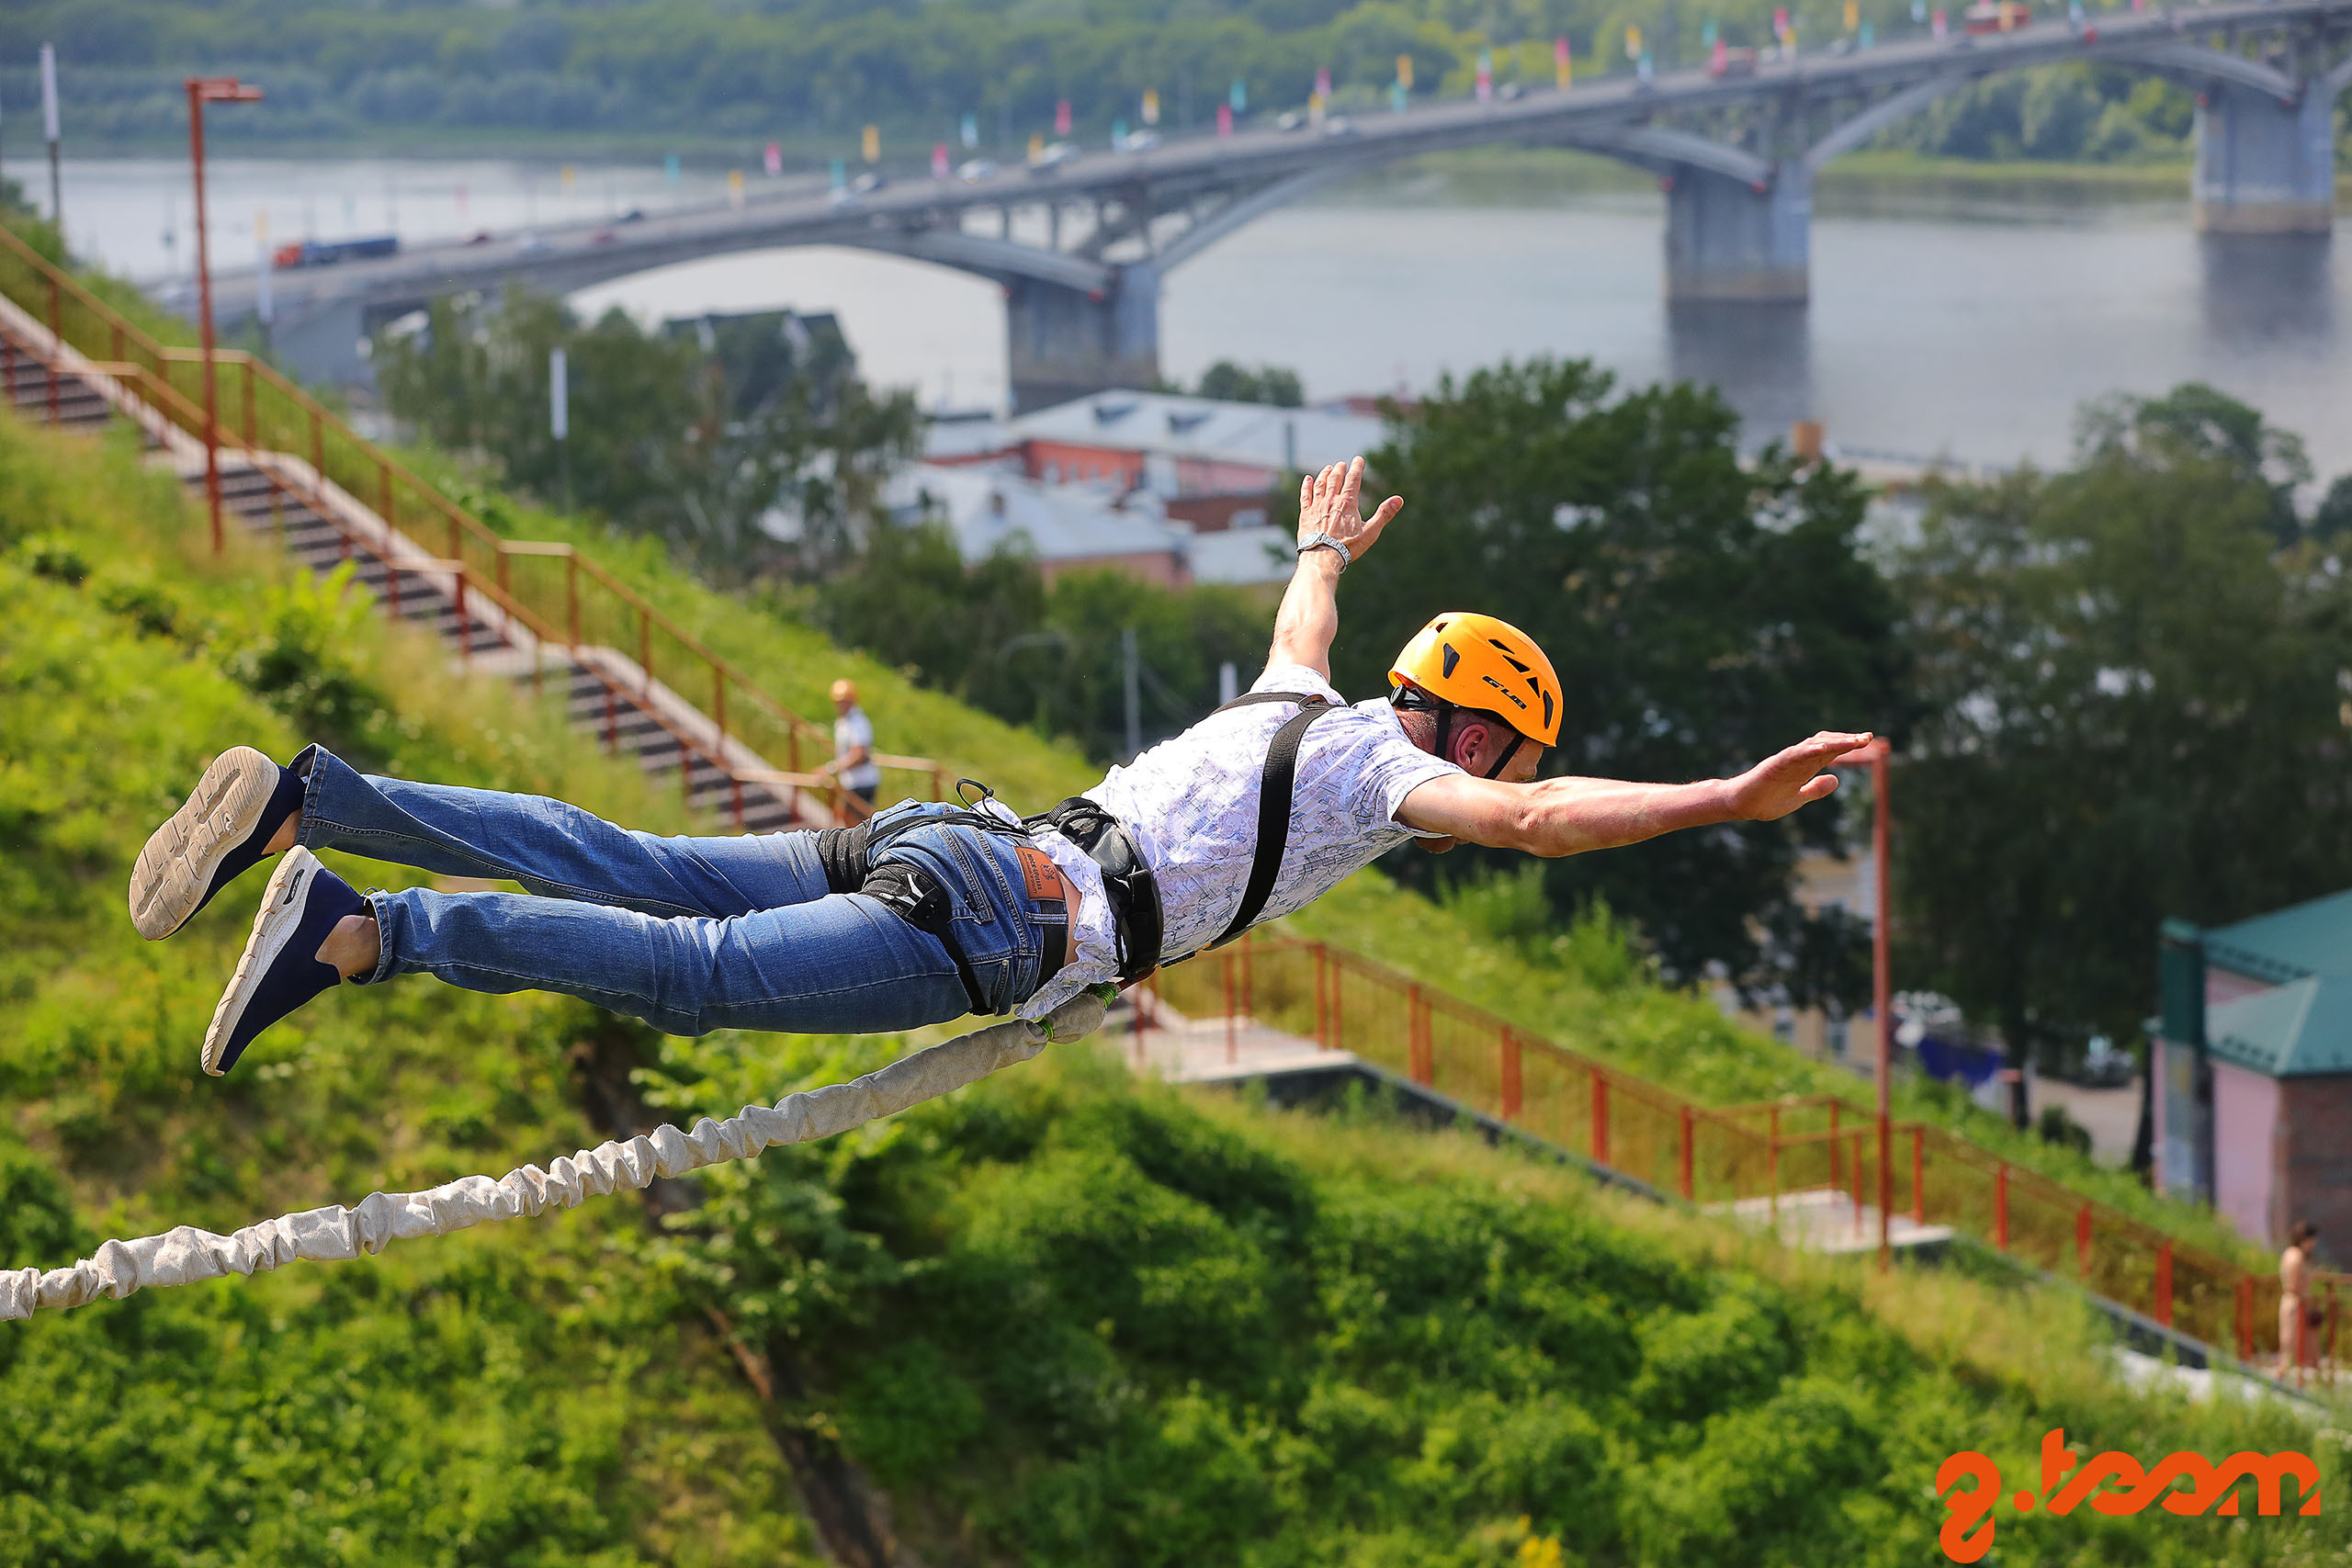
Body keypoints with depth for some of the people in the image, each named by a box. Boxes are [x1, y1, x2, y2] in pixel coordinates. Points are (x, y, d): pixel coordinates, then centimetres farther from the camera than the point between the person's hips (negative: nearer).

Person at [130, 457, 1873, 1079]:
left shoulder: (1295, 706, 27)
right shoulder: (1381, 766, 3)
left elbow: (1299, 631, 51)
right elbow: (1535, 823, -16)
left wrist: (1323, 552, 72)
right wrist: (1727, 799, -14)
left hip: (928, 842, 8)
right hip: (1001, 919, -8)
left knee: (623, 871, -1)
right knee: (697, 972, -21)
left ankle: (309, 799, -12)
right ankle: (361, 931, -36)